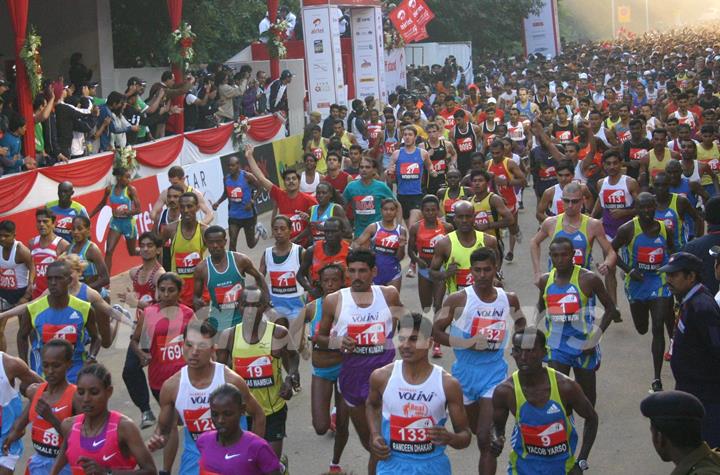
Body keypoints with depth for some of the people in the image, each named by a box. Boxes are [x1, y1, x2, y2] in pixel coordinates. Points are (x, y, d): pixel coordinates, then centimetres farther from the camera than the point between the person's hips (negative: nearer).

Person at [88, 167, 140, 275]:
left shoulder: (131, 190, -12)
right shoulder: (109, 189, -2)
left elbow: (138, 209, -15)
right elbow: (102, 204, 16)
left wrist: (126, 212, -32)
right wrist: (89, 216, 15)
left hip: (128, 222, -3)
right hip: (115, 222, 3)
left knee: (132, 252, 14)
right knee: (109, 251, -11)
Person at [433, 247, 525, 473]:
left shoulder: (509, 299, -2)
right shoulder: (458, 300, -11)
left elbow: (520, 323, 20)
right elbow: (435, 331, -9)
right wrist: (469, 343, -19)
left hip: (494, 372, -1)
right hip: (465, 371, 1)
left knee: (486, 439, -12)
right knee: (475, 429, 22)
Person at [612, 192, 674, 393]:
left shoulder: (664, 229, -1)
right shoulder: (628, 229, -11)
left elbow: (672, 252, 15)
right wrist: (629, 270, -14)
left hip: (659, 284, 0)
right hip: (637, 285, 0)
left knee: (658, 328, -11)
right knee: (642, 329, 15)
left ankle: (657, 378, -7)